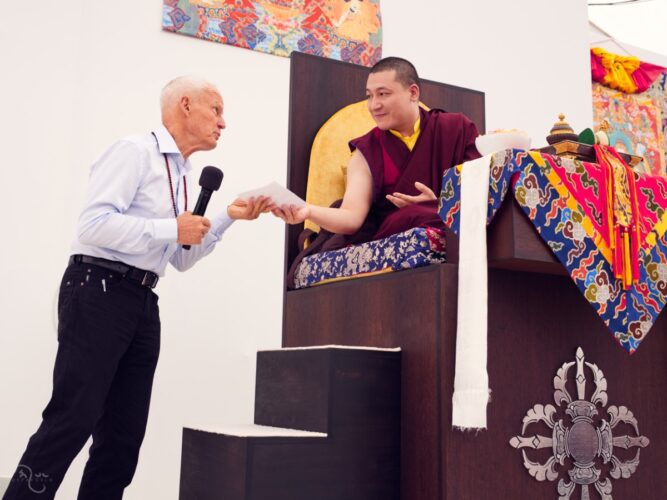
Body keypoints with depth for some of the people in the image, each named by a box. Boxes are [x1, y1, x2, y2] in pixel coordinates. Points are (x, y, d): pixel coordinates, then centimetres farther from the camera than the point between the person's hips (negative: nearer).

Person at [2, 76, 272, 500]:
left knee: (125, 431, 9)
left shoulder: (186, 180, 19)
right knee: (74, 418, -10)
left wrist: (227, 218, 13)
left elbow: (182, 259, 22)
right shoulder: (135, 152, -6)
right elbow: (94, 223, -18)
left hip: (143, 302, 9)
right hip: (98, 291, -8)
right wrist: (171, 229, -16)